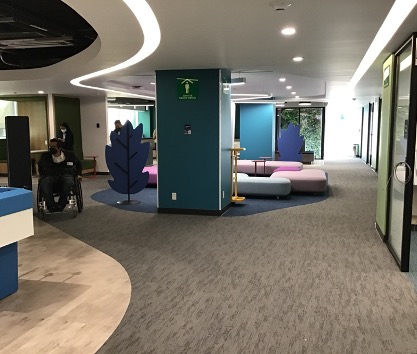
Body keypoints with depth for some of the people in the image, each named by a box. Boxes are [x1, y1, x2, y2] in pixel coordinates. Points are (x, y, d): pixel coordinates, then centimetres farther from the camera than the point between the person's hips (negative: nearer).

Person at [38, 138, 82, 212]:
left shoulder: (69, 155, 8)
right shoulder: (45, 156, 10)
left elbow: (78, 164, 25)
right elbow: (40, 166, 30)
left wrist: (78, 174, 15)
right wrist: (42, 175, 17)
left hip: (66, 175, -1)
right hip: (50, 176, 1)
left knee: (68, 181, -39)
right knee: (43, 183, -35)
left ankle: (60, 206, -32)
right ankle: (51, 206, -33)